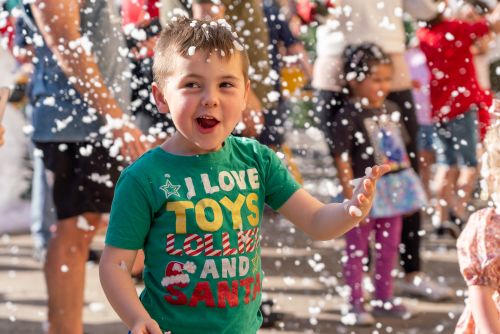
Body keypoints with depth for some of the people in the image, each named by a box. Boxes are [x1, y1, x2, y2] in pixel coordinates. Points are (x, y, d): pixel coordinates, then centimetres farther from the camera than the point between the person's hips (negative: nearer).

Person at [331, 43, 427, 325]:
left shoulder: (391, 110, 6)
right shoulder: (349, 116, -15)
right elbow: (342, 159, -17)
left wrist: (409, 185, 14)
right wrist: (351, 196, -20)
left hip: (393, 189, 7)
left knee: (389, 248, 15)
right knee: (357, 250, 3)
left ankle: (384, 299, 28)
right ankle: (356, 304, 9)